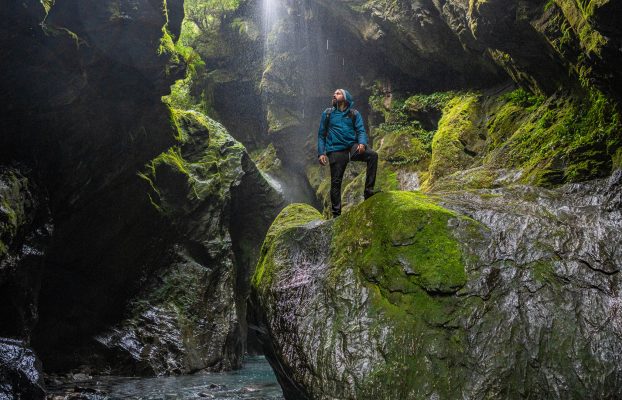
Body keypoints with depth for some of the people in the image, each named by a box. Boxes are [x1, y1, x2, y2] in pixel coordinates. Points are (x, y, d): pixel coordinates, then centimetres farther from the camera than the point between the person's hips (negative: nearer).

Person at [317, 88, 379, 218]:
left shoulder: (354, 114, 12)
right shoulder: (327, 114, 12)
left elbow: (361, 130, 4)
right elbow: (321, 135, 13)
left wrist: (362, 143, -19)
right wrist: (321, 153, 1)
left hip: (352, 147, 0)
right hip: (335, 151, 0)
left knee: (372, 155, -25)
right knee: (336, 182, -4)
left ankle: (368, 190, -23)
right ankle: (336, 213, 4)